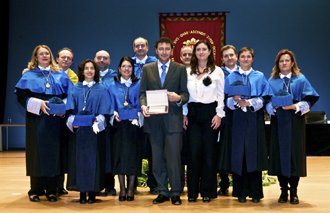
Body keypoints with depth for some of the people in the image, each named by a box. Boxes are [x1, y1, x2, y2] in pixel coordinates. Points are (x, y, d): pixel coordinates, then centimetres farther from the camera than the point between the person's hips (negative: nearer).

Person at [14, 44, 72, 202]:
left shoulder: (60, 75, 13)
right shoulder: (29, 75, 7)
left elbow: (70, 95, 10)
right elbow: (21, 95, -3)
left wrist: (63, 107, -8)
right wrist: (38, 104, -16)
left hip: (55, 119, 2)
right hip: (36, 119, -2)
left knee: (54, 152, 1)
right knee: (37, 153, -1)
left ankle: (51, 190, 9)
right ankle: (35, 190, 7)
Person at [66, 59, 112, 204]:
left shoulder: (102, 90, 6)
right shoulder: (75, 89, 11)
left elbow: (104, 111, -2)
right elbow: (70, 109, 5)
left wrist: (97, 122, -15)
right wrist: (73, 121, -10)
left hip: (94, 130, -1)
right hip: (78, 130, 1)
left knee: (93, 160, 0)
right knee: (80, 159, 1)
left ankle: (92, 192, 7)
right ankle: (82, 192, 8)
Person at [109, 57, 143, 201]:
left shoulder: (138, 84, 10)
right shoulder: (113, 85, 11)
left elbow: (140, 103, 6)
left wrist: (138, 117, -8)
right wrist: (114, 113, -9)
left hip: (133, 124, 0)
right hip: (119, 124, 0)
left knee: (133, 154, -2)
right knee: (119, 154, -2)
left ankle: (131, 188, 5)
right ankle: (122, 188, 6)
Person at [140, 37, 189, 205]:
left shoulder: (180, 69, 6)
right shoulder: (147, 69, 11)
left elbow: (186, 93, 4)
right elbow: (143, 92, 8)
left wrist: (179, 98, -18)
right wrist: (143, 105, -11)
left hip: (173, 118, -2)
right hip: (154, 119, 2)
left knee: (173, 157, -4)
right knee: (157, 158, 8)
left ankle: (175, 193, 9)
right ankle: (163, 192, 19)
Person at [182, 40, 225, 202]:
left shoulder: (217, 71, 4)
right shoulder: (188, 71, 9)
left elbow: (221, 95, 2)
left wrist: (219, 114, -5)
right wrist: (184, 114, 3)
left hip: (210, 112, -1)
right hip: (193, 113, 2)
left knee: (209, 152, 2)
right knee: (193, 152, 0)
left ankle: (207, 191, 12)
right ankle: (192, 191, 9)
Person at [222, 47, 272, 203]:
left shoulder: (260, 77, 9)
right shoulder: (231, 77, 11)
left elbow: (265, 98, 1)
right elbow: (225, 98, 5)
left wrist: (250, 102, -13)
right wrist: (235, 101, -15)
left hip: (254, 120, 0)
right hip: (236, 120, 1)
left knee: (254, 154, -1)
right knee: (237, 154, -1)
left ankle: (255, 192, 8)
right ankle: (241, 192, 8)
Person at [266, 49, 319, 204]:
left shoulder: (300, 80, 5)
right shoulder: (272, 81, 9)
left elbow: (309, 100, -2)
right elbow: (267, 101, 7)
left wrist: (295, 106, -16)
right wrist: (274, 106, -14)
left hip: (295, 122, -1)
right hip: (278, 122, 1)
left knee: (294, 154, 0)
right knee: (279, 154, 1)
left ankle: (293, 192, 10)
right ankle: (283, 190, 12)